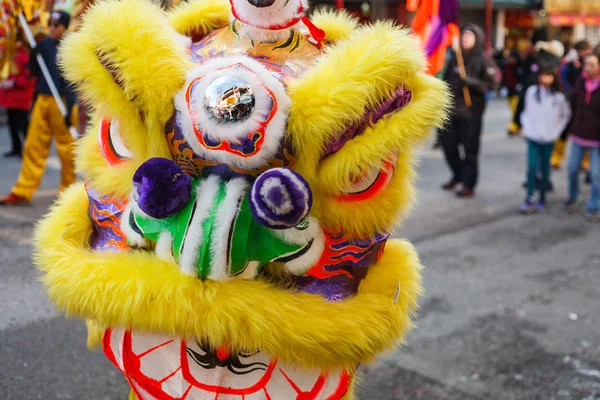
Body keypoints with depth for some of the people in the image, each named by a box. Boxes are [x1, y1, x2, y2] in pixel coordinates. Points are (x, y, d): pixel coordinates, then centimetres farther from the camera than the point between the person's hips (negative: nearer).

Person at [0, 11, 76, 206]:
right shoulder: (45, 44, 10)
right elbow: (34, 72, 15)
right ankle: (23, 191, 7)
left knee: (66, 147, 3)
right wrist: (34, 53, -2)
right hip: (43, 100, 6)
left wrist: (69, 108, -18)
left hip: (62, 102, -6)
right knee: (33, 146, 5)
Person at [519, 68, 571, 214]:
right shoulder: (532, 91, -2)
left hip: (548, 138, 1)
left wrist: (557, 130, 4)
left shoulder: (558, 96, -3)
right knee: (532, 167, -8)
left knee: (545, 169, 8)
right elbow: (526, 111, 10)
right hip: (533, 136, 0)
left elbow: (566, 114, 11)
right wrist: (526, 126, 2)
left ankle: (542, 199, 20)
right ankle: (529, 199, -1)